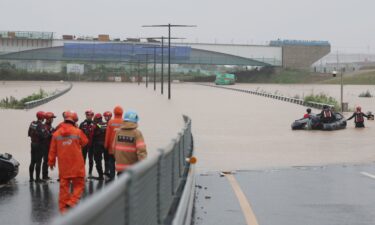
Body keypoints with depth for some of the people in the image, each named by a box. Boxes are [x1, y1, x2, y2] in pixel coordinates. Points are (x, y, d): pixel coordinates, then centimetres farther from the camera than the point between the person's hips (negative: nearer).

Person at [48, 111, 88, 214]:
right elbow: (85, 142, 8)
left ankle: (63, 207, 12)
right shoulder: (78, 132, -9)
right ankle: (72, 202, -11)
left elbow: (52, 150, 6)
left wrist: (51, 162, 18)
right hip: (76, 165, -3)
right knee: (79, 184, 6)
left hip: (63, 165, 3)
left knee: (64, 185, 10)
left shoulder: (56, 133, 0)